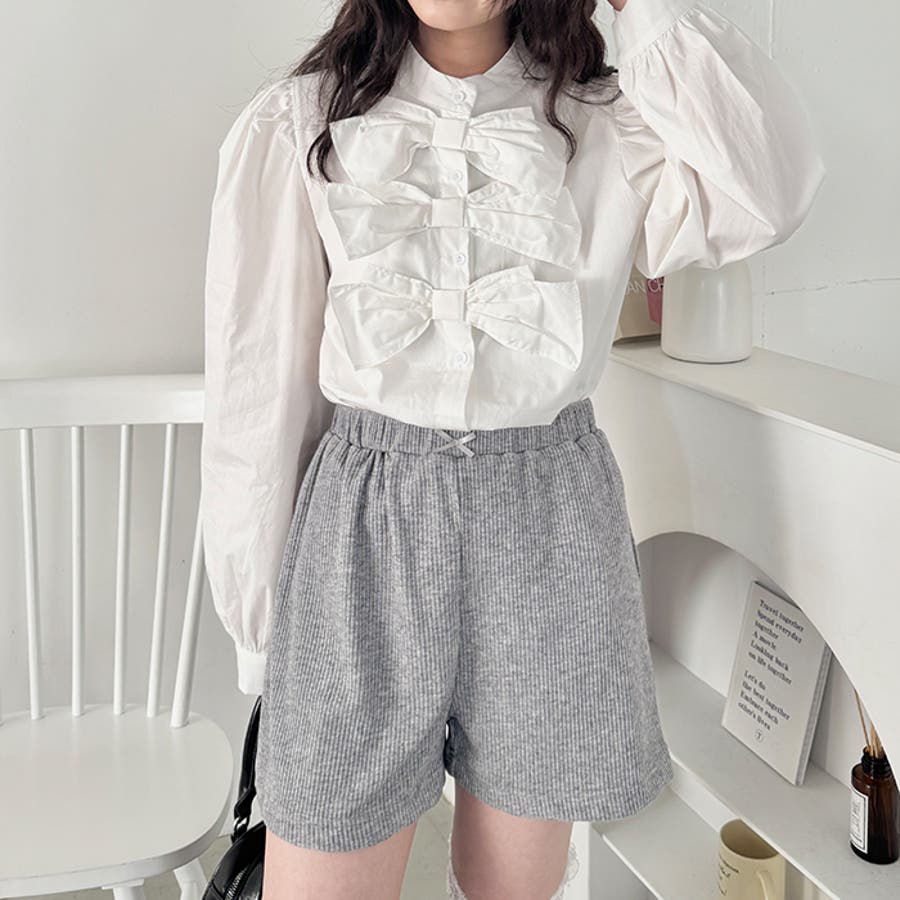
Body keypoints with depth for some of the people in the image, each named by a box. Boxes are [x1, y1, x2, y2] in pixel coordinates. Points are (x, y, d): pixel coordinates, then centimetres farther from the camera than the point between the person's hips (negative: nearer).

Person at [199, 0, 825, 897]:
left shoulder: (605, 123, 3)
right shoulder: (299, 123, 1)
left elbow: (765, 195, -17)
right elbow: (259, 384, 1)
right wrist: (256, 621, 3)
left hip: (551, 520, 1)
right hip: (364, 515, 0)